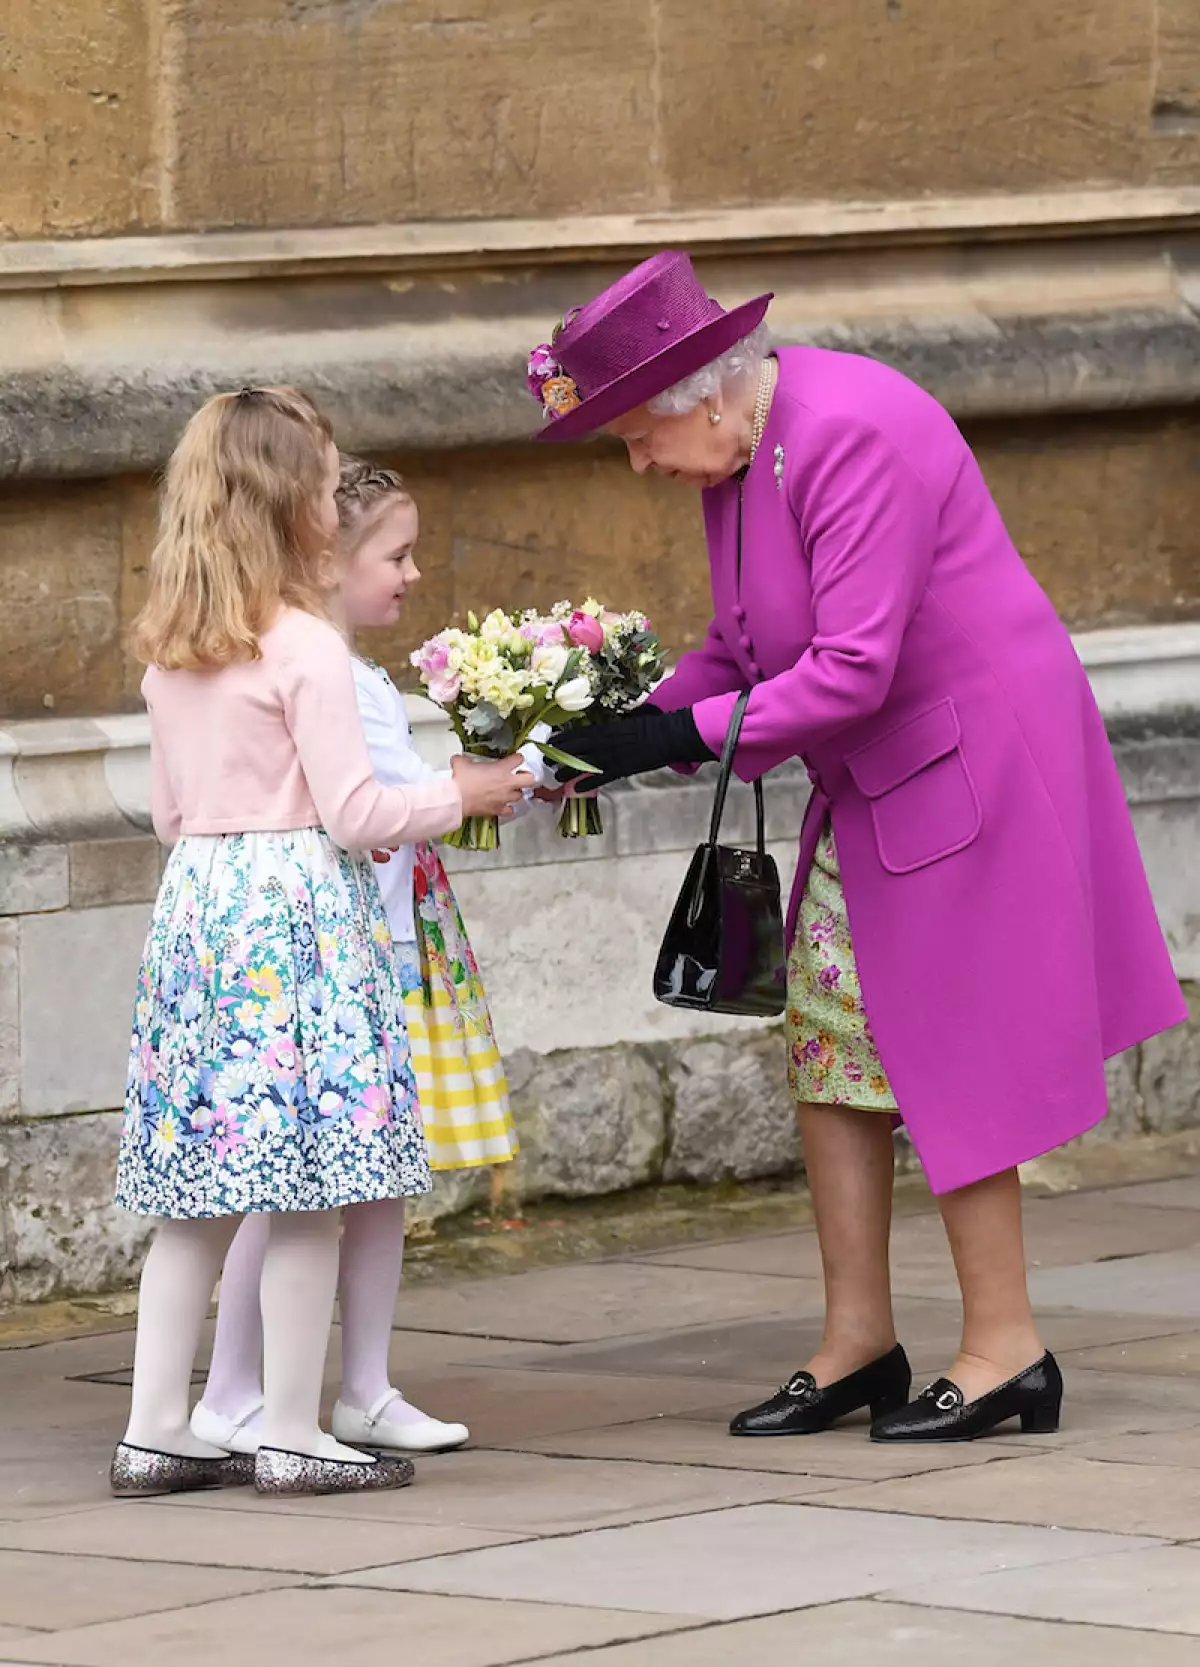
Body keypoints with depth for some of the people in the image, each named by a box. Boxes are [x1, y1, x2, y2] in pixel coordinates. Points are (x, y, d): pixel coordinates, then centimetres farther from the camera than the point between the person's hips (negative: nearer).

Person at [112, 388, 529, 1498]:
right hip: (300, 908, -7)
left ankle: (156, 1430, 11)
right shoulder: (305, 646, -11)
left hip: (196, 902, 7)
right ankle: (292, 1437, 0)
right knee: (309, 1193, -2)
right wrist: (458, 796, 2)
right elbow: (353, 813, -12)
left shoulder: (169, 655, 11)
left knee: (198, 1192, 10)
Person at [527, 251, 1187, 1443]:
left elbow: (851, 671, -27)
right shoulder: (736, 455, 6)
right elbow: (742, 650, 13)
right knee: (827, 1050, 7)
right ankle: (855, 1341, 14)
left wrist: (683, 736, -24)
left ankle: (1005, 1347, 4)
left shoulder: (852, 437, -25)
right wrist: (628, 728, -3)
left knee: (945, 1053, -5)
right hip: (872, 785, 9)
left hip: (968, 762, -9)